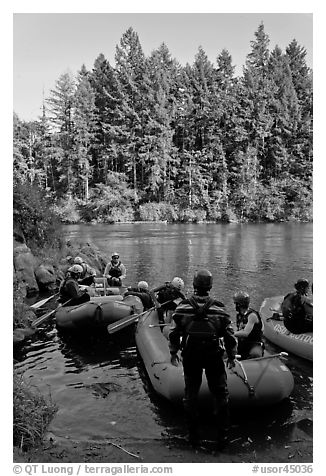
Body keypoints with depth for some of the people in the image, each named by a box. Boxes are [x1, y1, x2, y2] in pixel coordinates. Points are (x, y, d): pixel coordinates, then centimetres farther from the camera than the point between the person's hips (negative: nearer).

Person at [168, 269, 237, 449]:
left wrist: (173, 352, 12)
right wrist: (231, 356, 9)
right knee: (220, 395, 14)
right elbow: (229, 335, -5)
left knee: (190, 394, 17)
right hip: (214, 355, -1)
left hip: (190, 356, 1)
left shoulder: (183, 307, -9)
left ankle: (193, 434, 27)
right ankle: (222, 436, 20)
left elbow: (174, 333, -3)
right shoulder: (218, 309, -10)